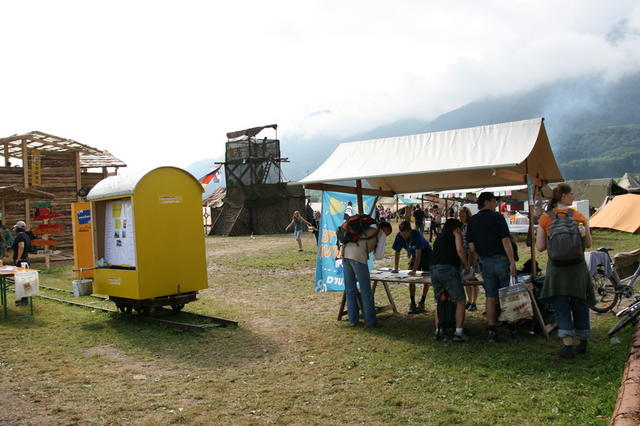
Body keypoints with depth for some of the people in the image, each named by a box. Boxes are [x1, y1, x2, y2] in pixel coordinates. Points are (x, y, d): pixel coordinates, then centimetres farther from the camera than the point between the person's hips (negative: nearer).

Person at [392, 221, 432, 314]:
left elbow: (418, 254, -39)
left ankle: (421, 303, 3)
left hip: (425, 253, -4)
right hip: (412, 253, 4)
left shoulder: (416, 235, -36)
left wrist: (414, 270, -45)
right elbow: (397, 253, -15)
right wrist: (395, 268, -24)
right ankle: (412, 303, 2)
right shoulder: (399, 236, -23)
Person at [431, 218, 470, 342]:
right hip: (448, 269, -6)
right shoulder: (455, 232, 12)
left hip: (434, 269, 6)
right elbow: (459, 250, -4)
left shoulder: (439, 237, 30)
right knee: (460, 301, 3)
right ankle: (458, 333, -2)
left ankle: (438, 330, 13)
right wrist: (466, 266, 7)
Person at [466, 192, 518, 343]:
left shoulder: (472, 221, 7)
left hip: (485, 262, 4)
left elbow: (471, 247, 4)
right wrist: (512, 262, -13)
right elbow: (506, 241, -14)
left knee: (491, 297, 8)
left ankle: (492, 332, 9)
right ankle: (511, 332, 7)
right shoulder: (497, 217, -7)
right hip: (501, 260, -4)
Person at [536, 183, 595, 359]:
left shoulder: (545, 218, -4)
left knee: (561, 306, 3)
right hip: (578, 267, 1)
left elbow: (540, 247, -3)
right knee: (580, 305, 15)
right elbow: (588, 244, -1)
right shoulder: (580, 216, -4)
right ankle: (583, 343, 28)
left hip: (556, 268, -1)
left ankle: (568, 345, -5)